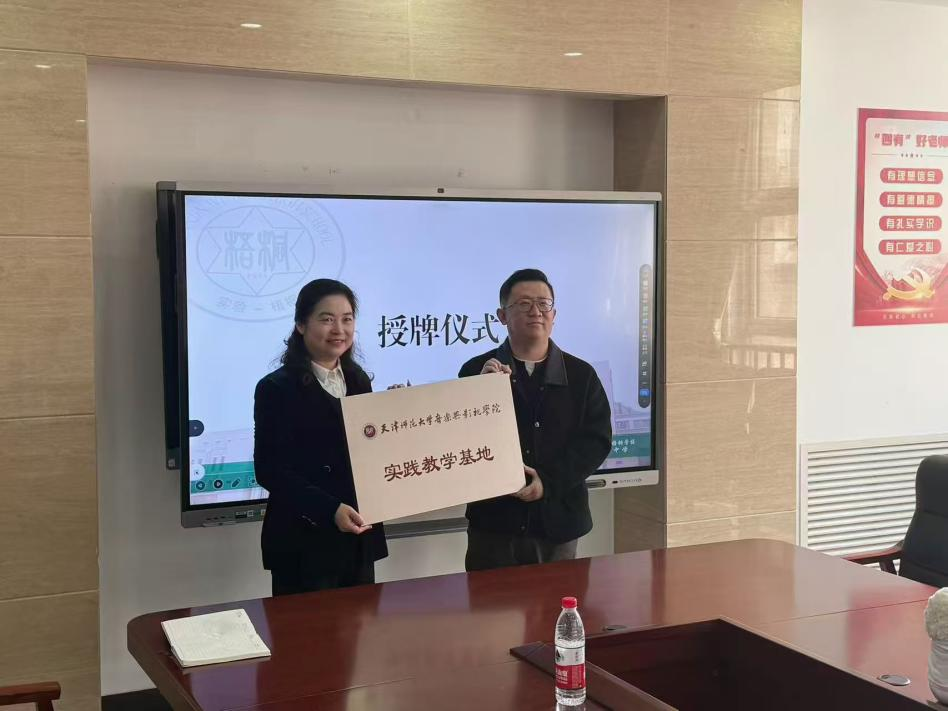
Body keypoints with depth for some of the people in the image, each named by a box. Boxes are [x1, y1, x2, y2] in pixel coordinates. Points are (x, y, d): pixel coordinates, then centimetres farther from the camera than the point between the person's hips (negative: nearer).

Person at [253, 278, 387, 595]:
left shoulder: (358, 381, 12)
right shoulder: (277, 388, -9)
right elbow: (270, 471, -14)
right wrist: (330, 510, -25)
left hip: (359, 538, 6)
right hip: (303, 544, -6)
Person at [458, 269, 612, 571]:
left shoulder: (581, 375, 5)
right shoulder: (476, 371, 2)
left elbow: (597, 440, -2)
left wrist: (548, 481, -14)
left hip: (559, 523, 1)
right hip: (494, 523, -1)